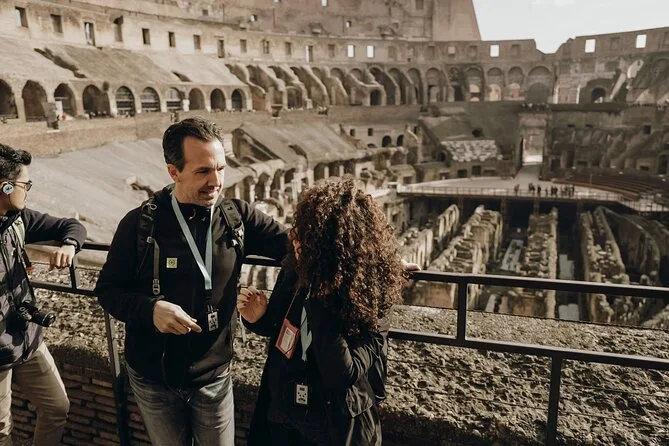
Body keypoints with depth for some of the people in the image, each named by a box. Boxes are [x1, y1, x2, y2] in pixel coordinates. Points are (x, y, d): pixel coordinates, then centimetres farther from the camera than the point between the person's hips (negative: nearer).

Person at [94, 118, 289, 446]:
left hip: (214, 377, 1)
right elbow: (107, 290, -5)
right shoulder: (141, 223, -13)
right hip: (153, 378, 0)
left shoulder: (237, 217, -9)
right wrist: (151, 309, -24)